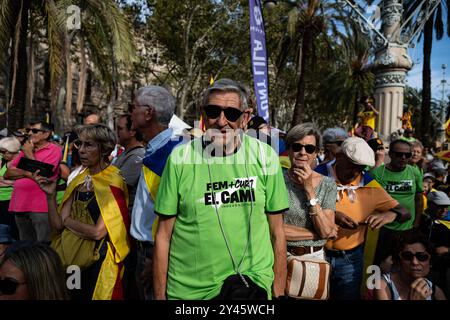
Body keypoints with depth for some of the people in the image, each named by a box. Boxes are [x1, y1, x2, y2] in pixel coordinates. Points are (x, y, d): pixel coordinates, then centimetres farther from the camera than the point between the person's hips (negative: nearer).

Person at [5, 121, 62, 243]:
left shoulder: (54, 150, -4)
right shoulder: (25, 149, 17)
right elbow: (8, 173, 10)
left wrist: (29, 154, -5)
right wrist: (27, 172, -7)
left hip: (40, 207, -7)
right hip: (20, 206, 7)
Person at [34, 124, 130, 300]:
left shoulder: (113, 182, -14)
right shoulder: (79, 180, 6)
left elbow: (98, 232, -21)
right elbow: (57, 226, 3)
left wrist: (67, 221, -7)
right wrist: (50, 195, -10)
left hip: (98, 261, -6)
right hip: (70, 256, 7)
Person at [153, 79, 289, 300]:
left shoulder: (265, 157, -3)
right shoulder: (180, 158, -5)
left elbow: (277, 232, 2)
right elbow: (163, 236, 0)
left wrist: (279, 293, 4)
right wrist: (160, 295, 1)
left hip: (252, 281, -1)